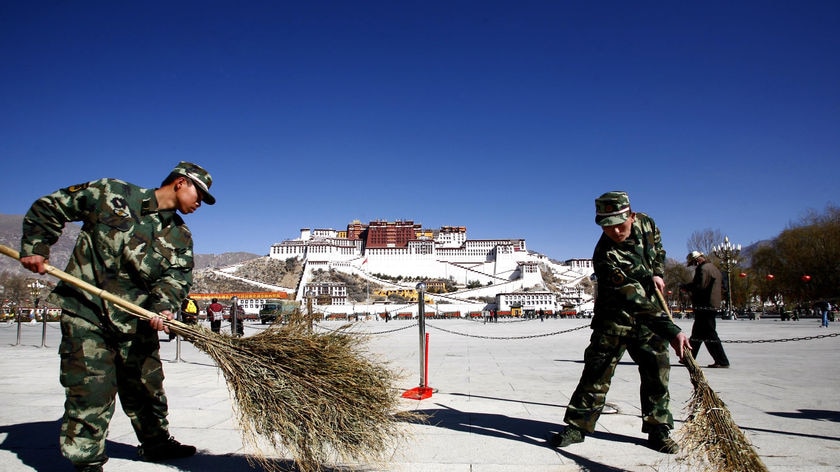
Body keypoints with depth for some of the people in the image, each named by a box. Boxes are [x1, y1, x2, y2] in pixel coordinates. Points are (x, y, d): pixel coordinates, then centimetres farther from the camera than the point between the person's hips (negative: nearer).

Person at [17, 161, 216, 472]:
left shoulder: (180, 236, 8)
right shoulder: (110, 193, -4)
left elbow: (177, 276, -5)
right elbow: (49, 208, 4)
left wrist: (164, 305, -24)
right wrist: (35, 247, -4)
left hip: (137, 321, 5)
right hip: (86, 312, -4)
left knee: (147, 387, 15)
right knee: (90, 390, -6)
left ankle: (156, 443, 34)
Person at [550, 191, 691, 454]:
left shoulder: (645, 223, -10)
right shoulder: (605, 257, -30)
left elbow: (658, 248, 16)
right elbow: (634, 300, -36)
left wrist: (657, 273, -2)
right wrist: (671, 331, -41)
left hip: (651, 310, 5)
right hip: (615, 315, -5)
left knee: (657, 366, 1)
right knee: (598, 367, -4)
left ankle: (658, 430, 13)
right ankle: (578, 425, 6)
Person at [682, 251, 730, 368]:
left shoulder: (704, 269, -13)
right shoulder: (713, 268, 19)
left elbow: (700, 286, -24)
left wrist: (686, 287, -8)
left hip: (705, 307, -11)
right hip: (714, 305, 11)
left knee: (710, 335, -7)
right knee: (696, 333, 15)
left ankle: (722, 362, -5)